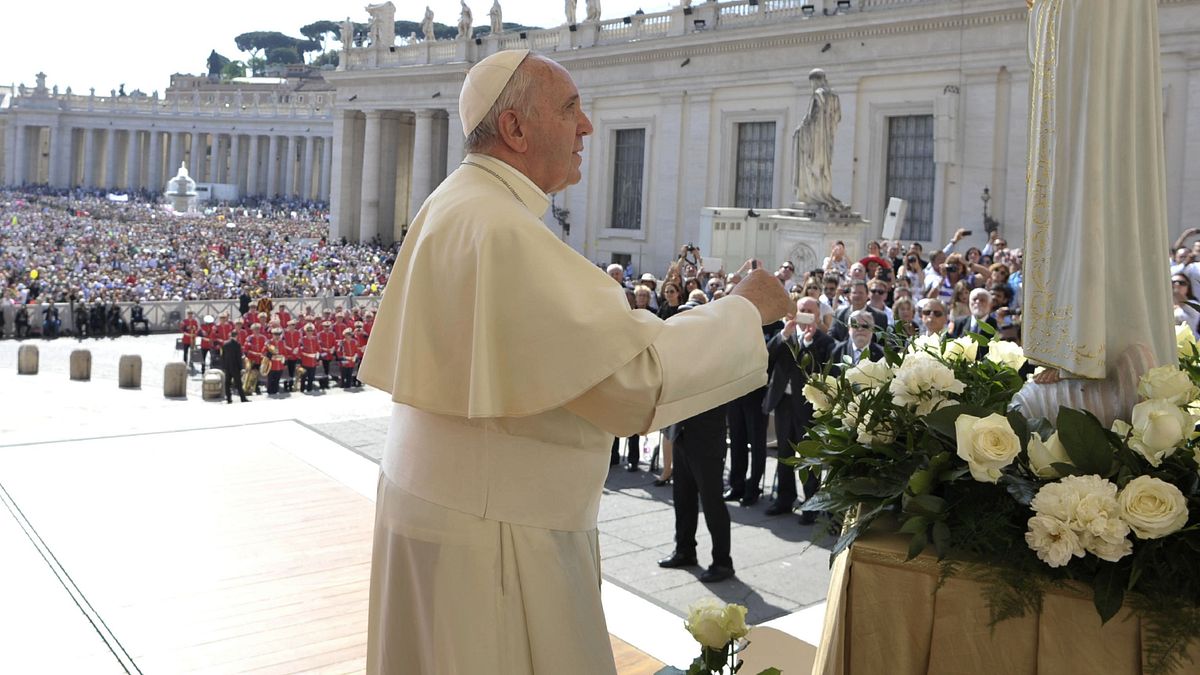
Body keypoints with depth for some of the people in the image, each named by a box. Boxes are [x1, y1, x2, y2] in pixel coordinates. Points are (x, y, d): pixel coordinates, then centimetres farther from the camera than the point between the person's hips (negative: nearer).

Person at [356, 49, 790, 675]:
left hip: (450, 500, 10)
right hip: (488, 527, -10)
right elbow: (634, 373, -28)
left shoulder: (455, 208, 9)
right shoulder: (499, 229, -24)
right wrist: (745, 310, -13)